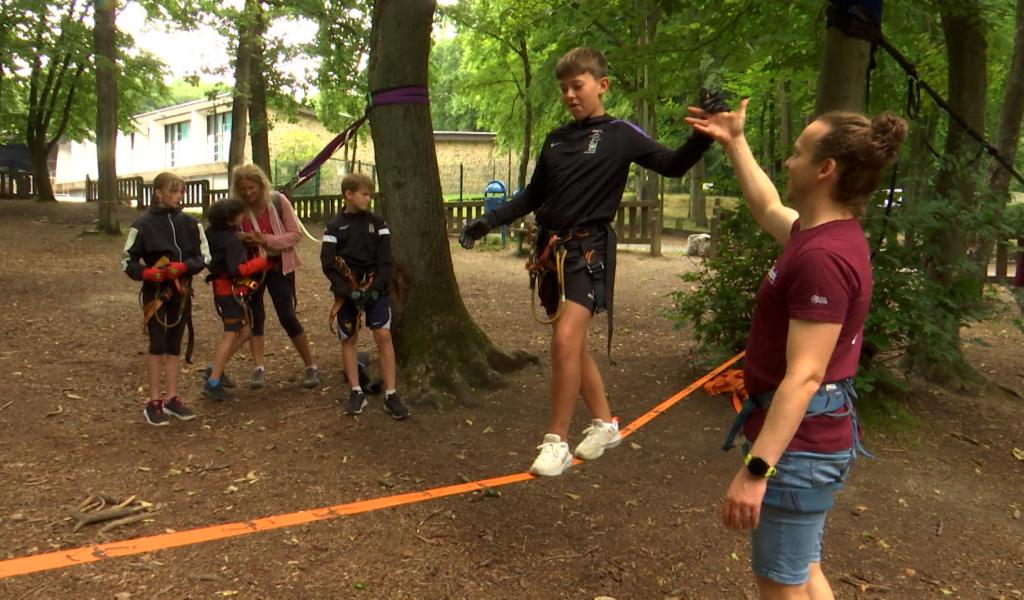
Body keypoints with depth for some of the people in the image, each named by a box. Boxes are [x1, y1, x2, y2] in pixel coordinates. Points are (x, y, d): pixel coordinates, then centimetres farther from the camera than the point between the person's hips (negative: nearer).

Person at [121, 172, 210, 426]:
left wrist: (183, 266, -16)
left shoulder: (190, 223, 0)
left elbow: (203, 256, 2)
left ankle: (171, 398, 20)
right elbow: (127, 261, -4)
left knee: (174, 346, 11)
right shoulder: (144, 224, -9)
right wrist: (147, 273, -22)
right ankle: (154, 402, 9)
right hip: (155, 292, -4)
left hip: (181, 292, 4)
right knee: (157, 345, -1)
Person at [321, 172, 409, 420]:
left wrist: (376, 288, -15)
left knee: (384, 336, -9)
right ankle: (356, 392, 17)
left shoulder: (377, 223, 2)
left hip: (374, 288, 0)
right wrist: (347, 290, -16)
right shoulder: (335, 226, 0)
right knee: (348, 339, 5)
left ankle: (391, 395, -4)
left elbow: (385, 260, -2)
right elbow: (328, 262, -5)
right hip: (347, 290, 1)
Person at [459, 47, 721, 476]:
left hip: (589, 248, -7)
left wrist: (703, 135, -25)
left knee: (567, 339, -20)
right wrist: (490, 221, 11)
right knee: (573, 345, 11)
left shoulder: (620, 136, -1)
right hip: (552, 248, 7)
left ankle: (556, 441, -7)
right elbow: (533, 195, 20)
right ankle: (605, 424, 29)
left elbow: (673, 165, -8)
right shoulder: (556, 140, 15)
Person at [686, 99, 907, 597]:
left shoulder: (823, 257, -25)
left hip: (798, 443, -10)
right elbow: (767, 208, 28)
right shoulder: (826, 233, 6)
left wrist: (756, 468, -27)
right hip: (812, 438, 10)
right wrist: (734, 142, 30)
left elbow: (804, 377, -28)